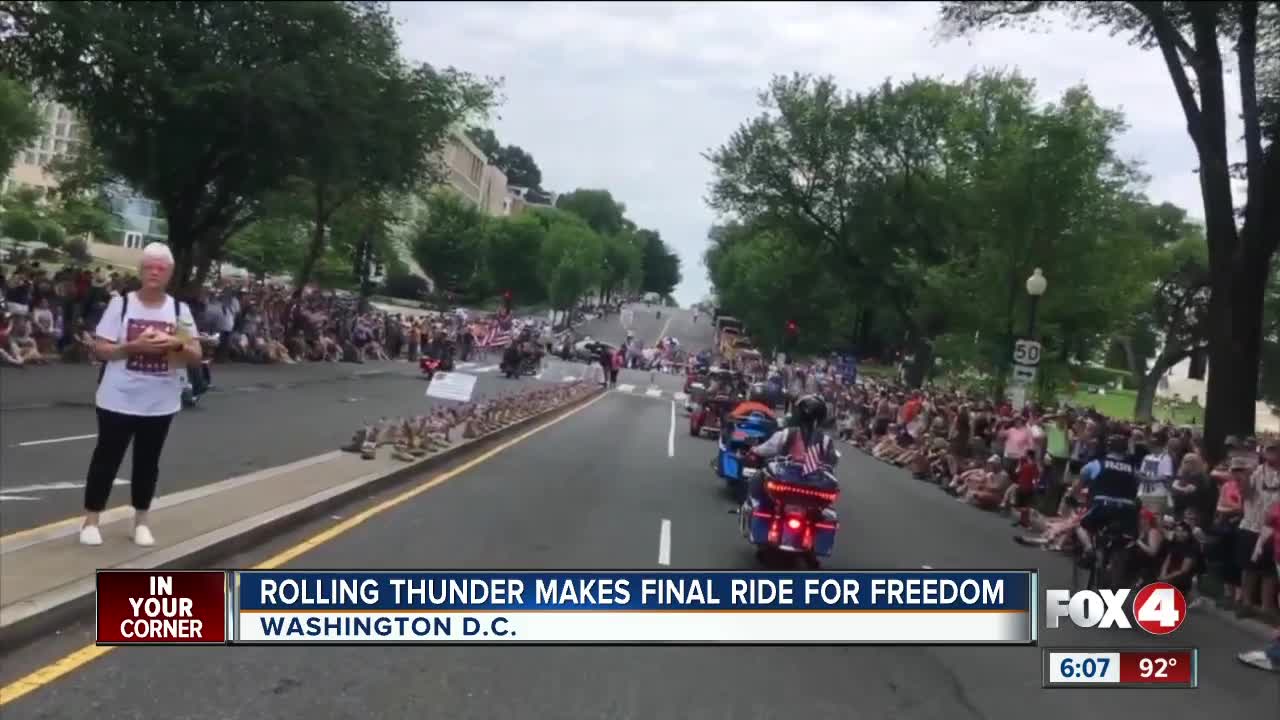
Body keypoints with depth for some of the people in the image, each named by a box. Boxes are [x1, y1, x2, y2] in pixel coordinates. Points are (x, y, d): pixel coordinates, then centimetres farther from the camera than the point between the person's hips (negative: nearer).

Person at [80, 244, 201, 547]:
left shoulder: (179, 309, 2)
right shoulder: (121, 303, -4)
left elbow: (196, 355, 0)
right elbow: (100, 349, -7)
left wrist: (177, 344, -20)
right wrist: (134, 346, -21)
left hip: (160, 403, 2)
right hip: (119, 400, -2)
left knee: (148, 462, 11)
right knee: (107, 457, 6)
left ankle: (140, 521, 24)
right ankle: (90, 520, 18)